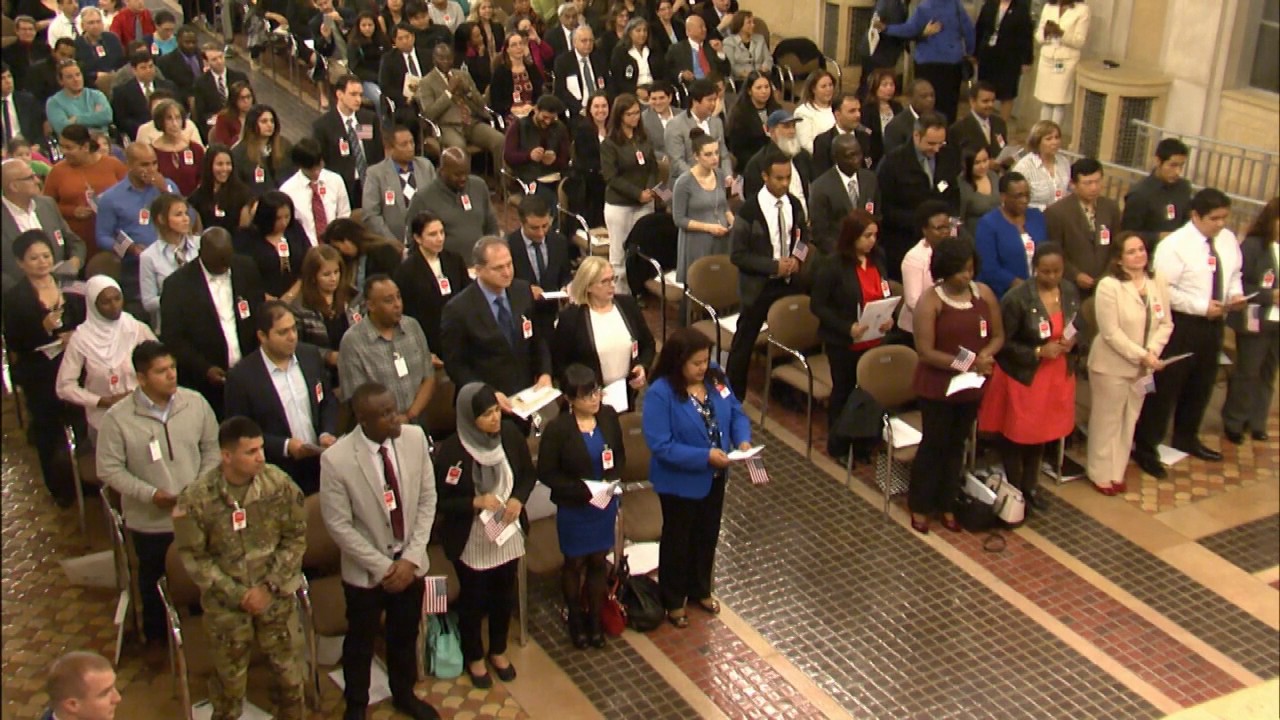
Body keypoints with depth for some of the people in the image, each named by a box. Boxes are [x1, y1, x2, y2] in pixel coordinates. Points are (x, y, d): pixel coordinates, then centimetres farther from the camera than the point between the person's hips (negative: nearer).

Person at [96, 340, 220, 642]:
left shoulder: (195, 403, -7)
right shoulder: (118, 418, -15)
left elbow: (211, 448, 4)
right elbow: (109, 469, -11)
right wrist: (150, 494, -20)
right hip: (150, 521, -2)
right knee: (155, 581, 18)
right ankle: (157, 635, 41)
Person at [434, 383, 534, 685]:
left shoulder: (510, 433, -12)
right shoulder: (451, 451, -24)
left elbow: (529, 473, 3)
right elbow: (438, 501, -16)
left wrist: (519, 499, -14)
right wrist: (475, 503, -27)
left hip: (508, 534, 4)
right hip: (470, 541, -4)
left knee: (504, 595, 22)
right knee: (473, 600, 17)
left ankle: (498, 651, 47)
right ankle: (474, 657, 42)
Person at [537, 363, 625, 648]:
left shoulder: (608, 416, -9)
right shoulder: (557, 429, -22)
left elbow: (619, 454, 5)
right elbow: (546, 473, -15)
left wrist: (614, 478, -14)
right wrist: (581, 490, -22)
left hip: (605, 504, 4)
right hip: (573, 508, -3)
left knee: (598, 561, 17)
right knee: (575, 563, 15)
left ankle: (595, 619, 37)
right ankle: (576, 620, 37)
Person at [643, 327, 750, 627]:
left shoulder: (715, 377, -8)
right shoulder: (660, 393, -27)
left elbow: (736, 412, 3)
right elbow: (661, 445, -29)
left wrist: (743, 440, -18)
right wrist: (705, 456, -31)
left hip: (714, 477, 6)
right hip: (680, 482, -6)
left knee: (707, 536, 24)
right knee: (678, 540, 15)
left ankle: (700, 590, 48)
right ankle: (673, 601, 36)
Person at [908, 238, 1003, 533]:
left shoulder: (984, 294, -2)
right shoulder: (930, 301, -16)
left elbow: (998, 336, 5)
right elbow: (925, 352, -19)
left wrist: (985, 356, -16)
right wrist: (964, 363, -23)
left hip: (972, 385, 5)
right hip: (937, 385, -4)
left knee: (957, 444, 16)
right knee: (934, 443, 6)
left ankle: (947, 505, 30)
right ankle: (920, 506, 23)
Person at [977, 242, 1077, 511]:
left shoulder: (1070, 292, -3)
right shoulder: (1017, 298, -22)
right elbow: (1003, 342, -17)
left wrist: (1072, 341, -10)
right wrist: (1038, 352, -25)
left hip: (1057, 375, 6)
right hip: (1021, 376, -6)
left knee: (1041, 432, 21)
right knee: (1016, 435, 10)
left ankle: (1030, 487, 40)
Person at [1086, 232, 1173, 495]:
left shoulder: (1157, 282, -1)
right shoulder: (1108, 286, -18)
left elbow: (1166, 323, 1)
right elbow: (1111, 332, -21)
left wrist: (1153, 351, -16)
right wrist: (1142, 355, -22)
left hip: (1142, 367, 6)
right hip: (1111, 365, -6)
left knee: (1129, 421, 15)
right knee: (1107, 421, 7)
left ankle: (1117, 472, 30)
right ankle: (1101, 475, 21)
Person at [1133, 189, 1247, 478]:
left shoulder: (1228, 240, 3)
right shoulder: (1175, 245, -18)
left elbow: (1234, 274, 17)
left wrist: (1235, 294, -5)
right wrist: (1201, 307, -22)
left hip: (1213, 323, 7)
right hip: (1181, 324, -7)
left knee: (1201, 385, 21)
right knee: (1165, 386, 0)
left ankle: (1186, 438, 41)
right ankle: (1145, 447, 12)